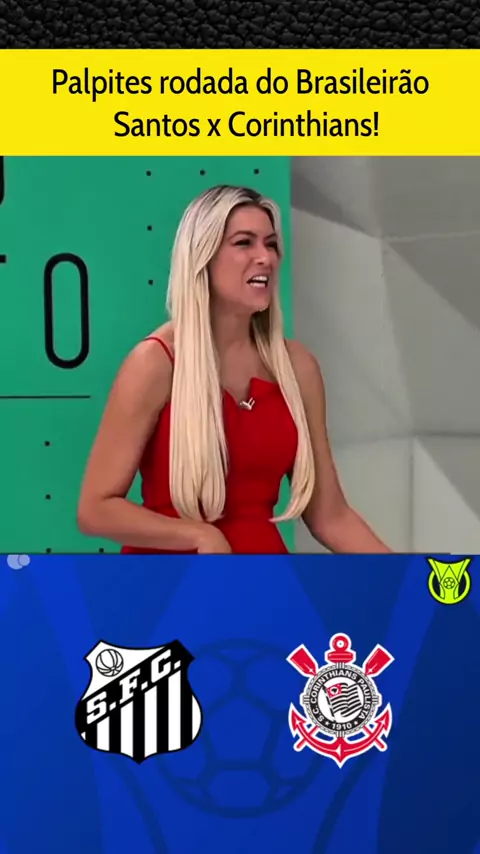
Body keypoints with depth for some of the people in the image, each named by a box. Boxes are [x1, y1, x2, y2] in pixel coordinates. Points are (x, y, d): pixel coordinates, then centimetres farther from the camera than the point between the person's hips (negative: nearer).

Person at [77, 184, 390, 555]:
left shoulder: (297, 364, -3)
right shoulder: (157, 361, -14)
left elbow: (329, 515, 0)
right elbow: (95, 509, -13)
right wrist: (201, 535, -21)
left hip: (264, 548, 4)